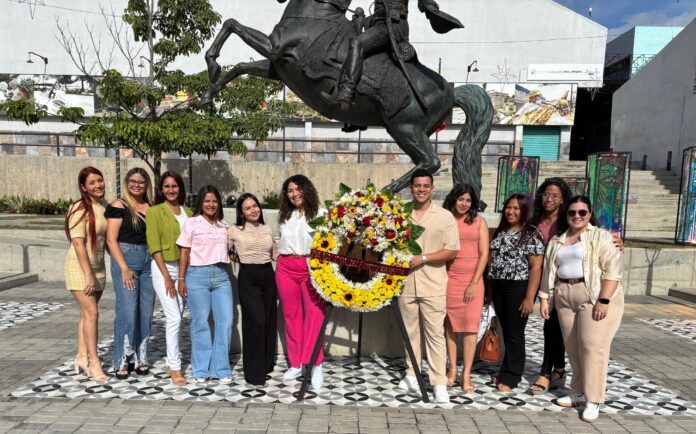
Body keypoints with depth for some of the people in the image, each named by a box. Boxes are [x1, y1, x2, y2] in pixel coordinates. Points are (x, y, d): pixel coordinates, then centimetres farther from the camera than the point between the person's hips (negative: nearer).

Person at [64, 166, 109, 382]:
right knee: (92, 313, -7)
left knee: (87, 313, 13)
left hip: (98, 265, 6)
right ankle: (94, 362, 1)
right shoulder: (80, 209, -15)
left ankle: (82, 357, 24)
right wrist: (88, 274, -21)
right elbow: (78, 244, -19)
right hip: (80, 266, -6)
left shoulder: (104, 206, 5)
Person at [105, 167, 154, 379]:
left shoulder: (151, 208, 11)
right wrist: (124, 268, -13)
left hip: (148, 261, 5)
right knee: (127, 311, -6)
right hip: (125, 259, -5)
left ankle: (140, 357, 19)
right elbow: (111, 240, -7)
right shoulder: (119, 206, -3)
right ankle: (122, 361, 7)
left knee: (146, 312, 7)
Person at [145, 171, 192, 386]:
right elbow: (154, 246, -9)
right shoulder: (155, 211, -3)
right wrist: (167, 276, -13)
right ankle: (175, 367, 1)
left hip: (184, 268, 5)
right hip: (163, 267, -5)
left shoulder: (187, 212, 10)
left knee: (176, 318, 10)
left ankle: (170, 362, 23)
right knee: (174, 318, -9)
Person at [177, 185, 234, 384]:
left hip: (221, 275, 4)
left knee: (226, 321, -1)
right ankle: (201, 369, 16)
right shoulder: (191, 223, 3)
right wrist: (181, 279, -1)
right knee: (200, 323, 2)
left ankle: (221, 369, 11)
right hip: (198, 274, -4)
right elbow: (184, 253, 2)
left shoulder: (223, 226, 14)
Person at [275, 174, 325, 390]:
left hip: (311, 267, -5)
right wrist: (280, 256, 15)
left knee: (315, 314, -8)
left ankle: (316, 365, 1)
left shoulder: (318, 213, -5)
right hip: (285, 268, 5)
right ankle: (296, 364, 19)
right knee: (291, 315, 9)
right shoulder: (283, 215, 14)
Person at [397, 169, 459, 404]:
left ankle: (439, 383, 8)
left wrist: (423, 258, -15)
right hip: (405, 282, 3)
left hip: (433, 285, -3)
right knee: (410, 330, 12)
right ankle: (411, 375, 25)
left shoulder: (445, 216, -3)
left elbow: (452, 251, -6)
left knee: (435, 333, 0)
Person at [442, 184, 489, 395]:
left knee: (470, 327, -2)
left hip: (472, 280, 0)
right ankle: (452, 370, 19)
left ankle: (466, 376, 5)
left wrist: (474, 283, -6)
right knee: (450, 326, 7)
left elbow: (484, 254, 1)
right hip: (449, 279, 1)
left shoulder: (479, 222, 5)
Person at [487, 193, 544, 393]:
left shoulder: (531, 235, -8)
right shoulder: (500, 232, 11)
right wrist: (490, 289, 8)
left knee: (515, 333, 3)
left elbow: (536, 267, -12)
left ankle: (510, 377, 14)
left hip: (518, 288, -6)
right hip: (498, 288, 6)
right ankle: (506, 371, 25)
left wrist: (529, 297, -17)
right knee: (506, 331, 13)